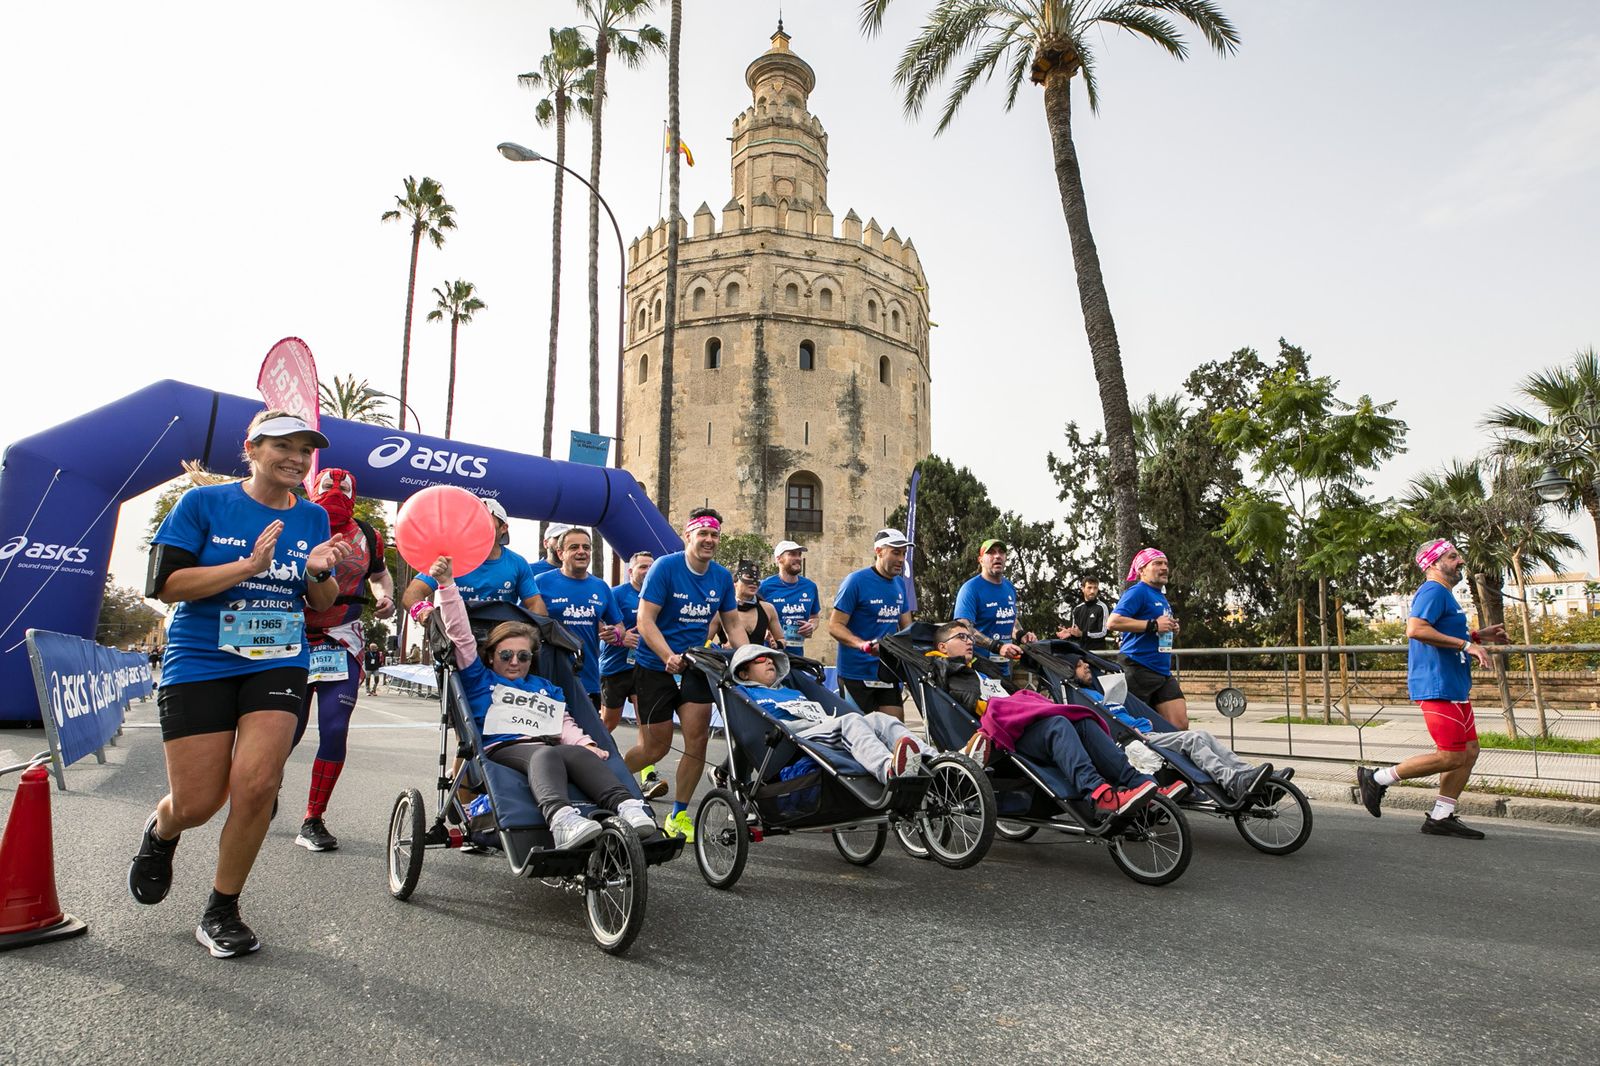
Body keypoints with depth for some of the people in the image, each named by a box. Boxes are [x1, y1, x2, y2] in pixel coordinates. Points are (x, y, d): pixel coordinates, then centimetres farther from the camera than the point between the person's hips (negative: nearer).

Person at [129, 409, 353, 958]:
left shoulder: (312, 518, 7)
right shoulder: (203, 503, -3)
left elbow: (322, 604, 13)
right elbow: (166, 584, -9)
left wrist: (317, 572, -10)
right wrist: (250, 565, -20)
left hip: (279, 666, 2)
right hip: (200, 663, -2)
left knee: (256, 784, -14)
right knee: (196, 804, 0)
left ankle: (222, 911, 8)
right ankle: (160, 832, 40)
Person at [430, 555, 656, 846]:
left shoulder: (547, 688, 35)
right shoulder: (481, 680, 25)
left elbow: (565, 723, 21)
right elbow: (461, 634, 17)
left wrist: (586, 743, -1)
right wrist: (446, 584, 10)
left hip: (550, 747, 3)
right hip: (503, 747, -3)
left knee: (579, 753, -33)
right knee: (545, 755, -38)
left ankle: (626, 807, -55)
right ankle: (560, 818, -66)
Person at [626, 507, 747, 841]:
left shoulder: (722, 576, 1)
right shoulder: (665, 567, -15)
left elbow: (733, 623, 8)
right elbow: (645, 619, -19)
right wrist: (669, 657, -32)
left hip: (695, 666, 4)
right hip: (655, 667, -4)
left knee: (698, 739, -7)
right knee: (656, 746, 3)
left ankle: (678, 816, 9)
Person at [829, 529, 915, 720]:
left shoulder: (900, 584, 11)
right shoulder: (856, 581, -10)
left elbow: (906, 626, 20)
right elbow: (835, 626, -13)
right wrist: (863, 645, -29)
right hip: (856, 673, -6)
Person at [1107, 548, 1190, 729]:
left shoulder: (1161, 597, 20)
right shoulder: (1137, 592, -8)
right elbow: (1113, 622, -22)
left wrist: (1170, 628, 11)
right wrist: (1153, 625, -20)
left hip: (1163, 671, 9)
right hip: (1140, 670, -9)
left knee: (1180, 726, 2)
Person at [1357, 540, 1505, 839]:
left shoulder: (1443, 594, 21)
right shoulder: (1433, 591, -13)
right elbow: (1415, 629, -30)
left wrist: (1480, 635, 20)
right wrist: (1466, 644, -26)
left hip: (1454, 688, 11)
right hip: (1438, 687, -11)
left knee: (1469, 751, 10)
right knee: (1451, 756, -9)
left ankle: (1441, 817, 15)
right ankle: (1377, 779, 0)